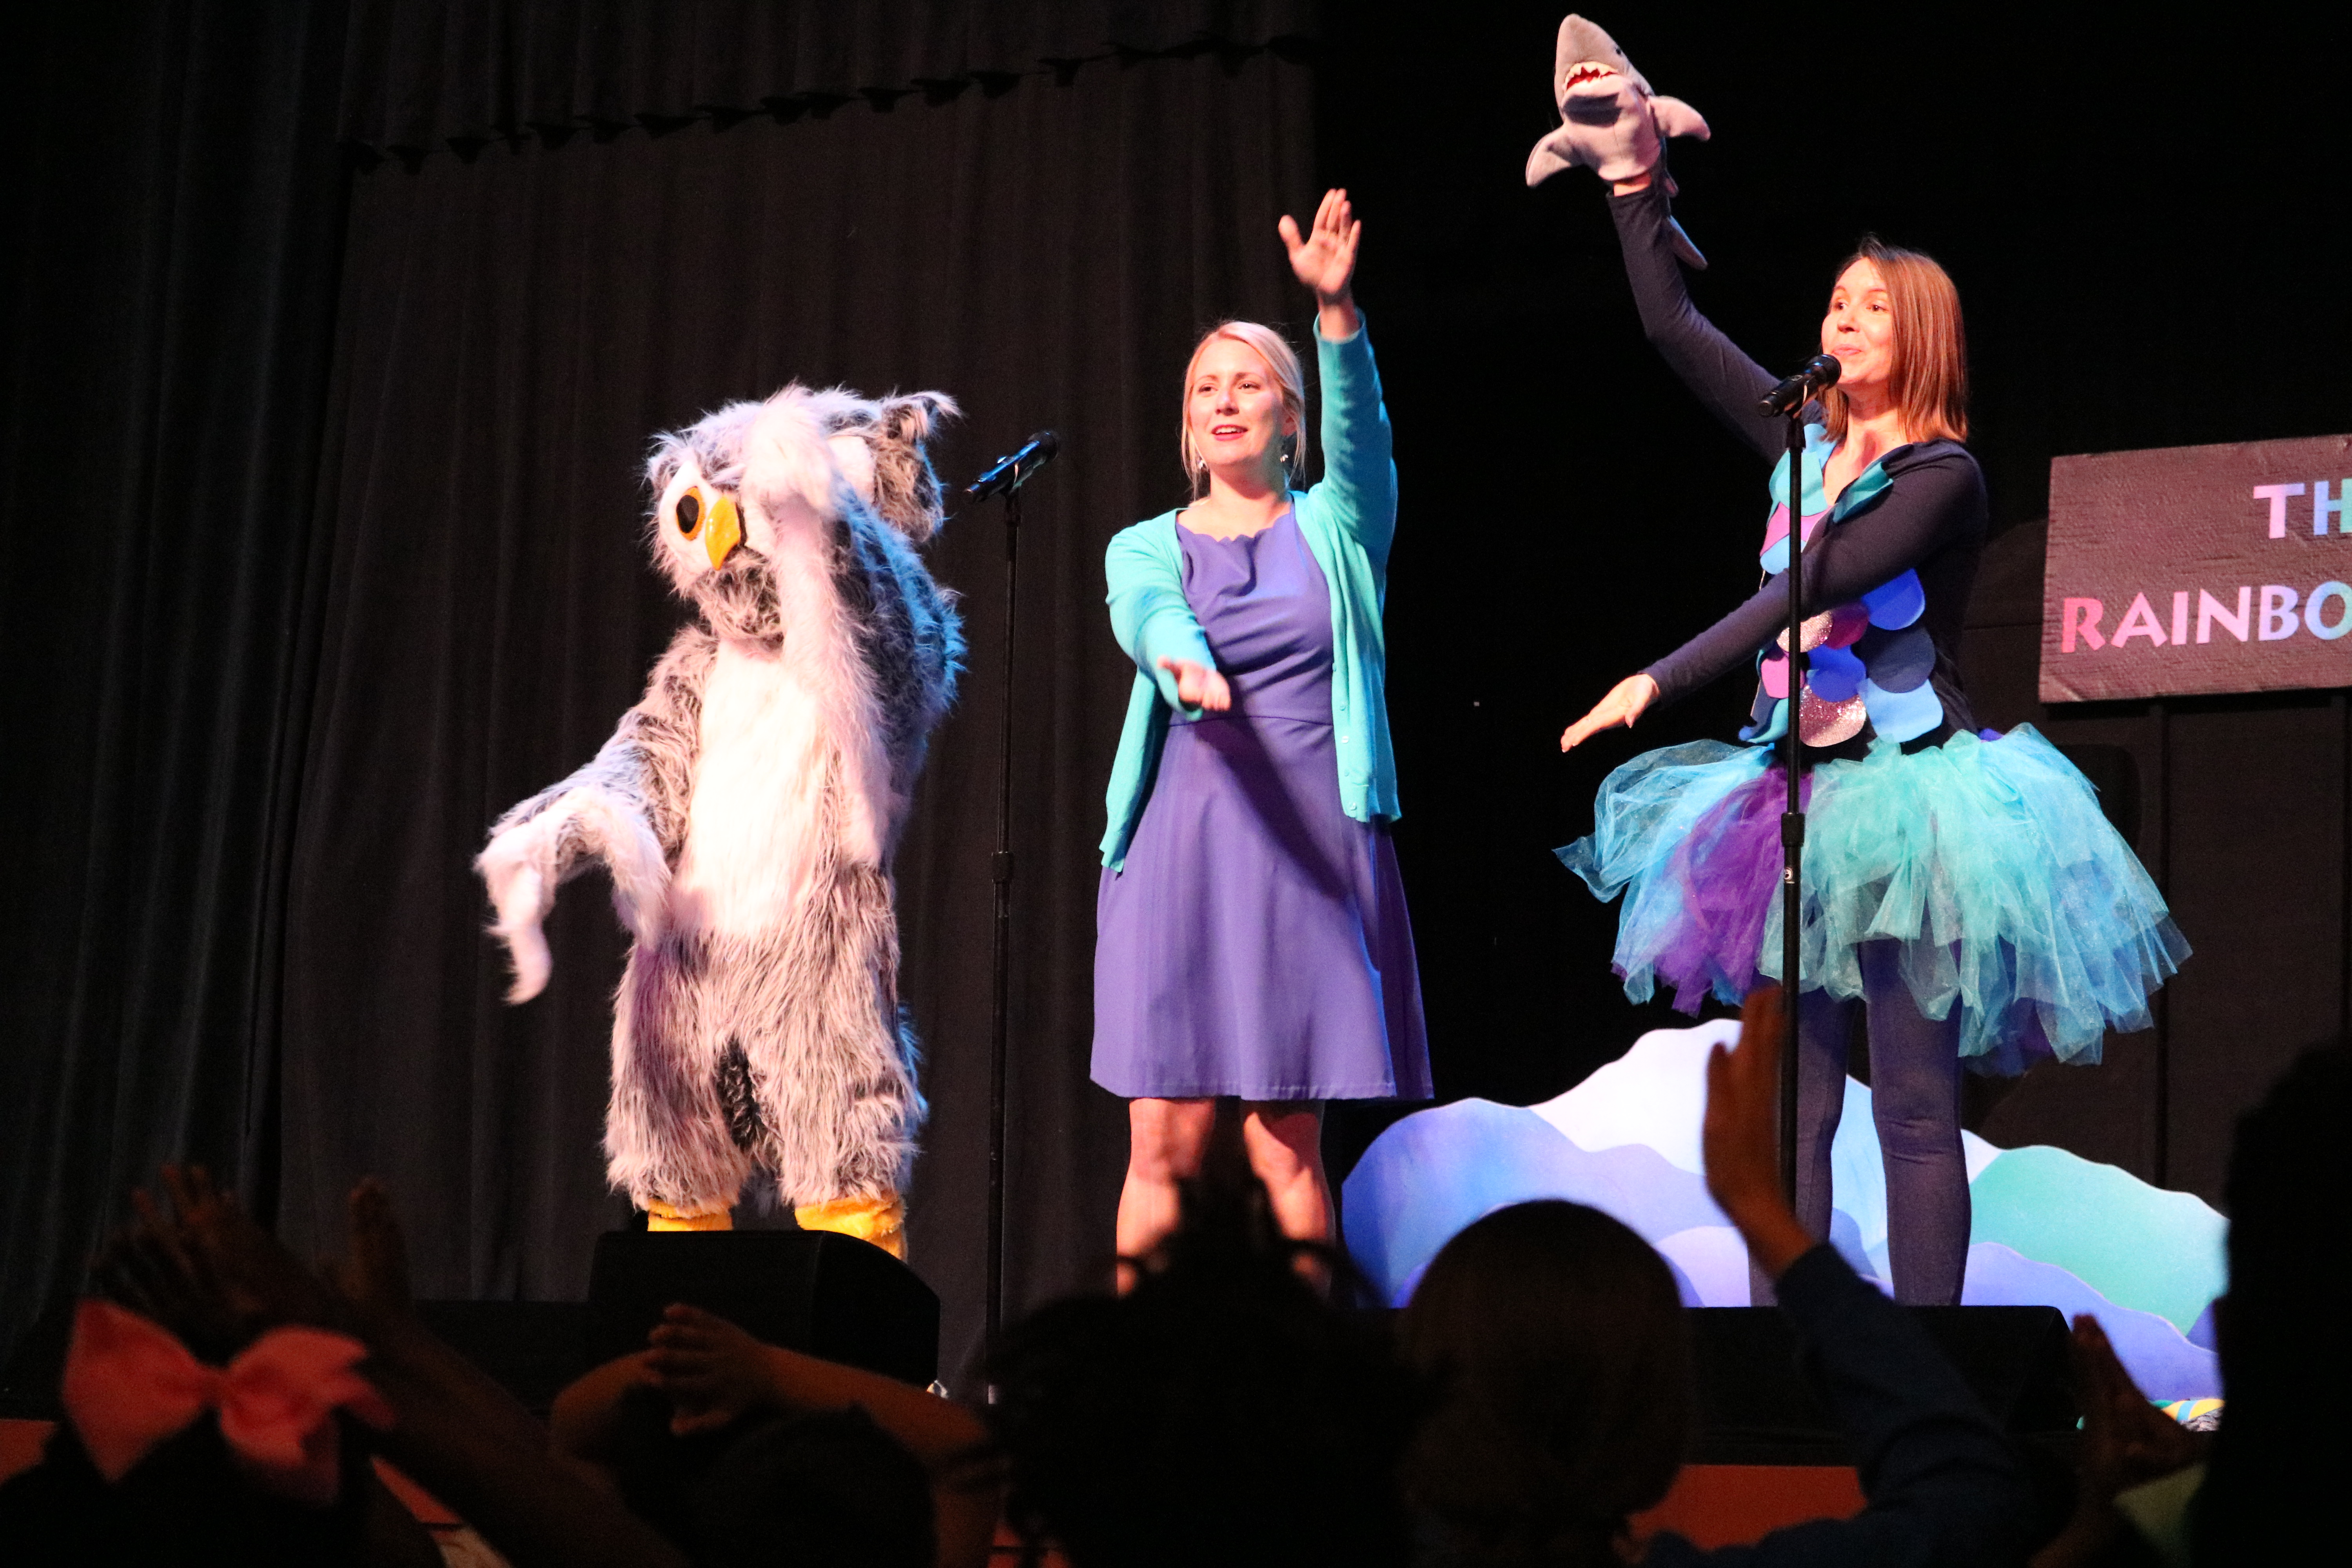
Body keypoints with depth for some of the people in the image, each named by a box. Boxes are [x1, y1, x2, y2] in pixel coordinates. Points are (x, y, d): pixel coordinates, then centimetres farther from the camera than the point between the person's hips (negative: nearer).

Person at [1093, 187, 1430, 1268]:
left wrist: (1336, 308, -27)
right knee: (1164, 1144, -4)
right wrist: (1184, 661, -35)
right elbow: (1149, 615, -10)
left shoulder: (1337, 528, 11)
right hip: (1182, 841, 1)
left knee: (1286, 1143, -4)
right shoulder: (1146, 548, 12)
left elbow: (1359, 430, -9)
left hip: (1316, 842, -1)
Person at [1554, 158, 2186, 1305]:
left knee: (1914, 1110, -5)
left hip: (1900, 796, -6)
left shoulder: (1943, 476, -8)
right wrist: (1638, 179, 10)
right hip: (1793, 788, 6)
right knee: (1787, 1105, 3)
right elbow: (1673, 324, 15)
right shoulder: (1805, 443, 12)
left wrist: (1661, 682, -22)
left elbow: (1811, 587, -18)